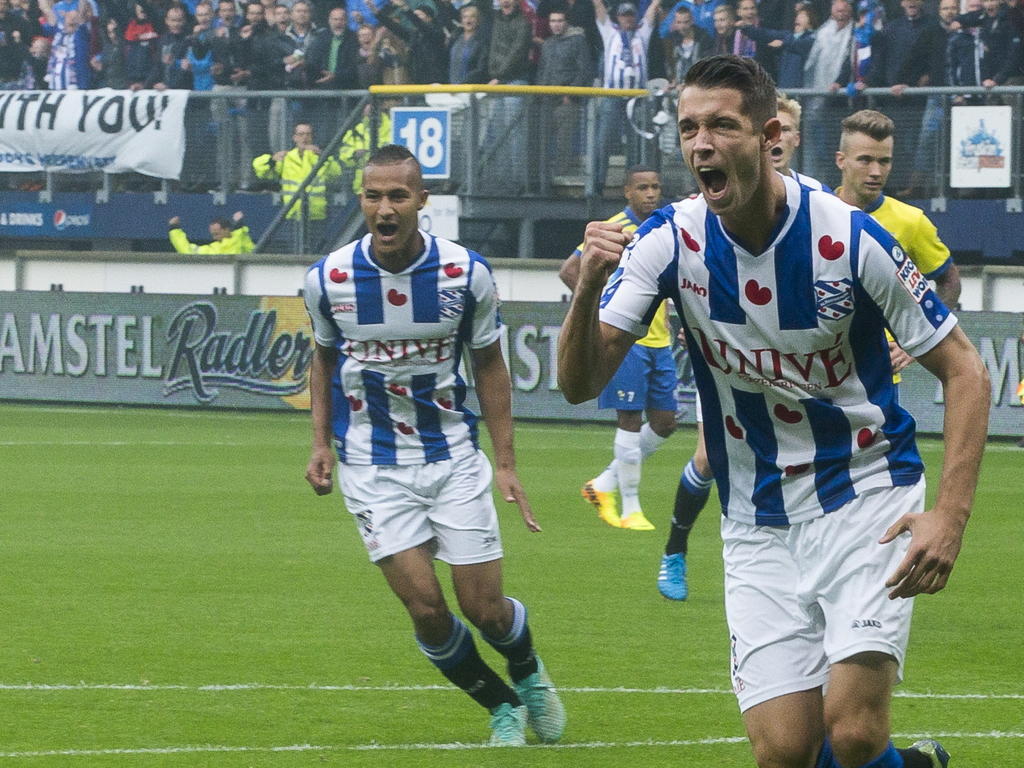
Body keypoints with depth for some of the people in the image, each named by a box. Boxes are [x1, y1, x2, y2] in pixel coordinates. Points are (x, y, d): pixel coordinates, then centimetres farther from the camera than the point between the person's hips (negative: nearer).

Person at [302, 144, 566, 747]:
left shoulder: (466, 273, -11)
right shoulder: (329, 279, -9)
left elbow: (489, 364, 3)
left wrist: (505, 463, 0)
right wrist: (321, 442, 2)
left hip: (453, 456, 0)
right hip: (372, 466, 0)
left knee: (484, 608, -1)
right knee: (426, 608, -9)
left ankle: (529, 674, 35)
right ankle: (502, 707, 17)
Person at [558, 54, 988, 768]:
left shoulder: (849, 238, -15)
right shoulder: (669, 241, -8)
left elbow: (964, 369, -7)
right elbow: (581, 382, -11)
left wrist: (951, 514, -17)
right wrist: (589, 288, -31)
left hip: (867, 500, -3)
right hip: (758, 526, 3)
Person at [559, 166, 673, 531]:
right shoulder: (615, 230, -10)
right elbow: (569, 270, -13)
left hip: (659, 341, 8)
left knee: (664, 422, 7)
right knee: (630, 421, -5)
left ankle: (605, 485, 20)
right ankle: (630, 510, 1)